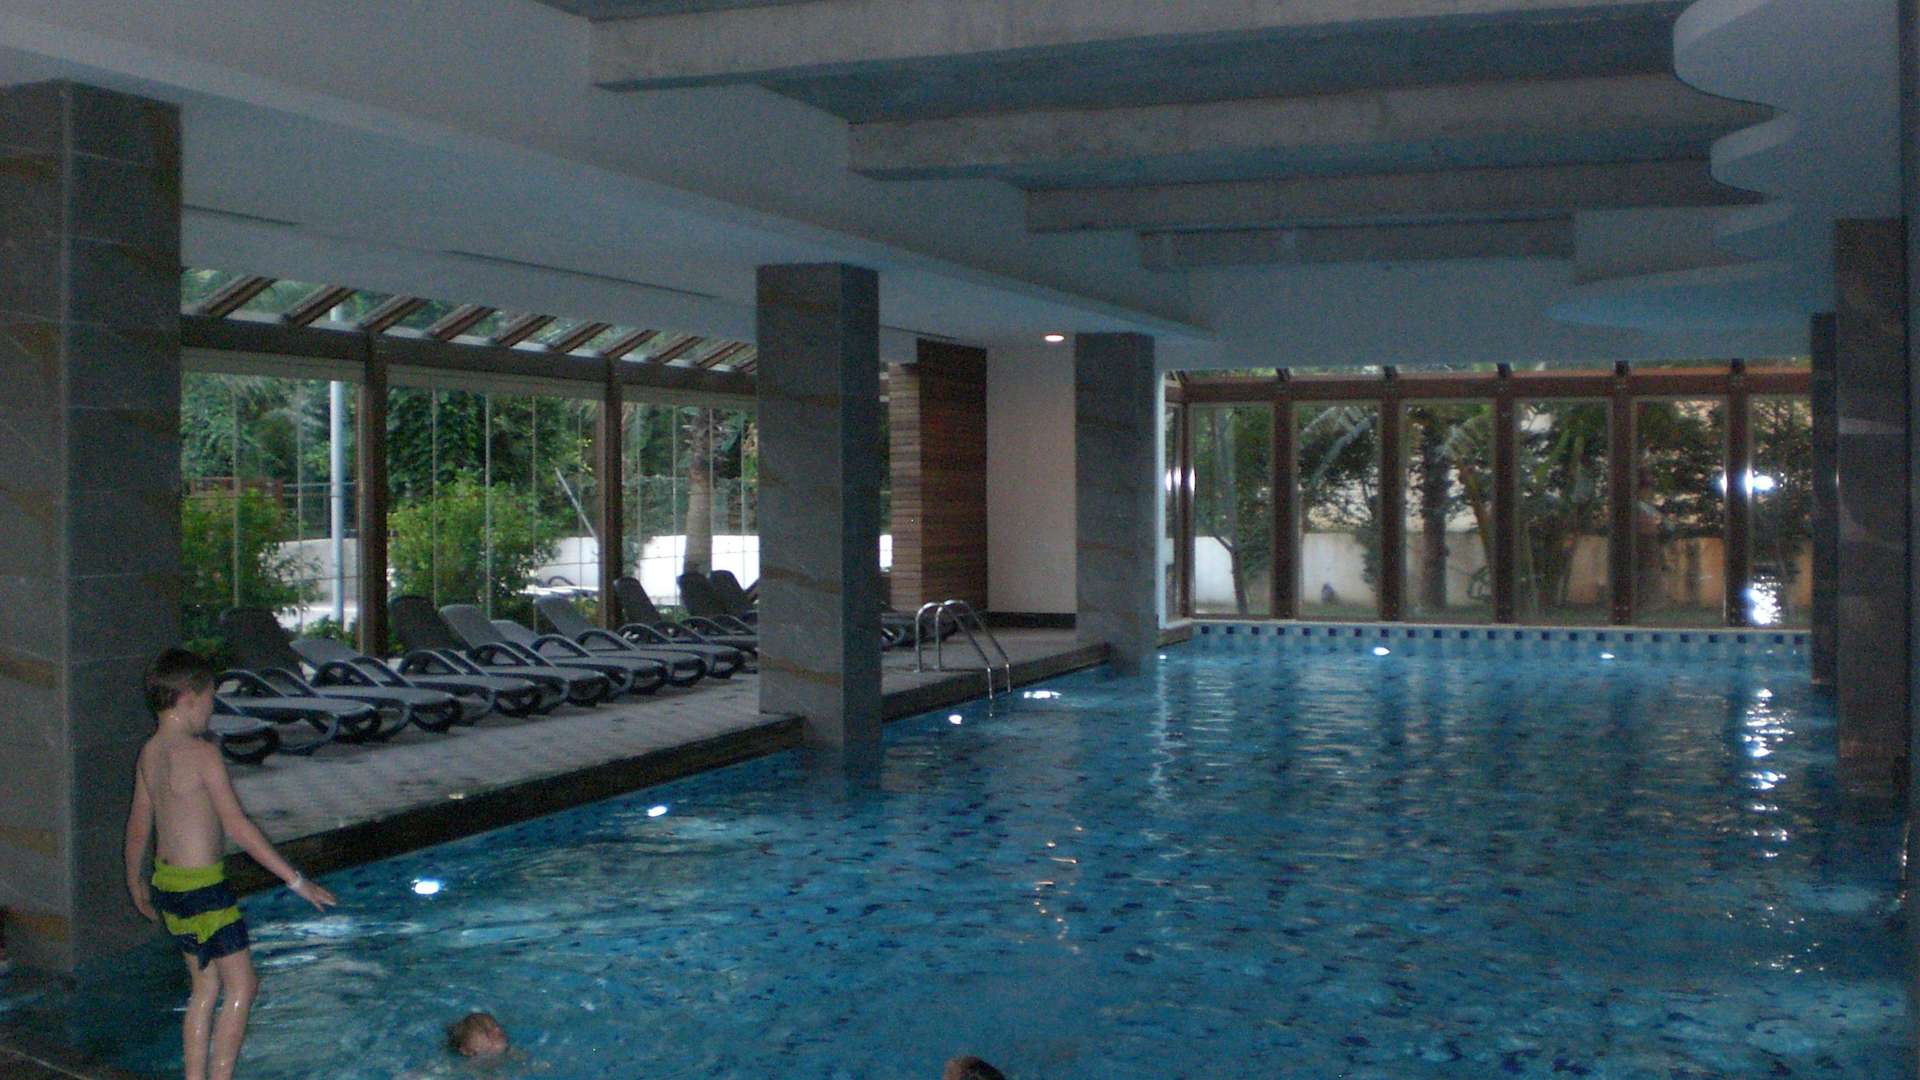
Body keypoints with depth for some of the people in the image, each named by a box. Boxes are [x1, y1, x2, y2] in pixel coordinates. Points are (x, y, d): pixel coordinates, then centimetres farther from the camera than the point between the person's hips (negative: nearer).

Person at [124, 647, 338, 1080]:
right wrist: (296, 880, -18)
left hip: (166, 882, 9)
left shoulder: (149, 753, 6)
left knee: (206, 987, 17)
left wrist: (136, 883, 32)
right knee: (242, 987, 0)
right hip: (202, 886, -9)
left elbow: (138, 827, 17)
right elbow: (237, 826, -21)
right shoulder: (201, 752, -18)